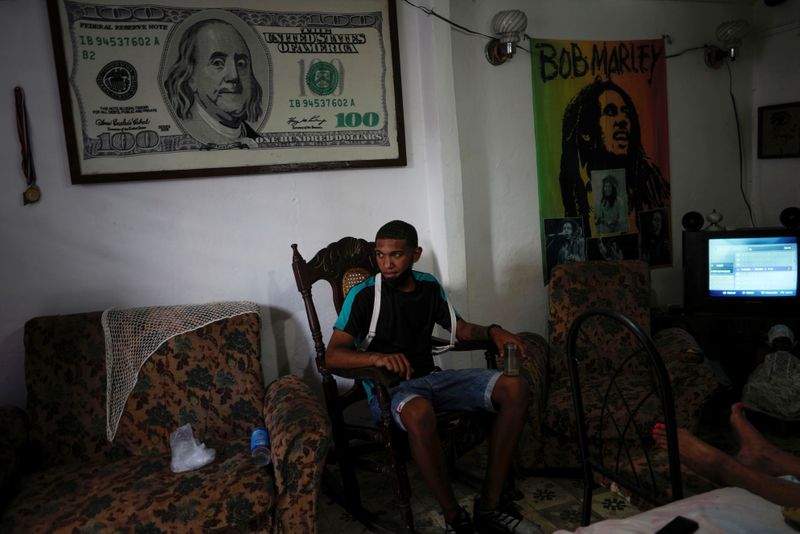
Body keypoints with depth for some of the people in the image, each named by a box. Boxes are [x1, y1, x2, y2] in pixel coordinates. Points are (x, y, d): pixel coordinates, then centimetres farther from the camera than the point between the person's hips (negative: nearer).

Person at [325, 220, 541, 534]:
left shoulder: (429, 286, 7)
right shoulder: (363, 295, -9)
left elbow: (461, 329, 16)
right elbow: (332, 355, -15)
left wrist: (493, 331, -5)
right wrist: (377, 357, -34)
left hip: (430, 377, 6)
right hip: (388, 387, -6)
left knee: (515, 388, -12)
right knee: (419, 412, -42)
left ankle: (488, 507, -9)